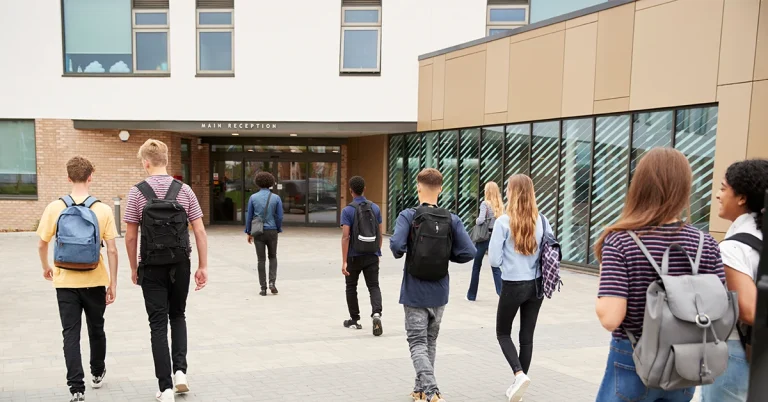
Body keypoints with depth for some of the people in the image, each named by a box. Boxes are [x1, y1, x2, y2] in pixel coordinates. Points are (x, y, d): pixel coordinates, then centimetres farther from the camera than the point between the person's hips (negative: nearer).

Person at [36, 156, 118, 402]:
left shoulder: (55, 208, -6)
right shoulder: (103, 210, -9)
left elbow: (42, 245, 1)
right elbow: (112, 250, -8)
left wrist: (46, 267, 20)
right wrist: (113, 282, 0)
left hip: (65, 281, 0)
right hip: (95, 281, 0)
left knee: (71, 334, 6)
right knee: (96, 329, 18)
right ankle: (97, 374, 38)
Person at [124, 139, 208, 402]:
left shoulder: (137, 192, -6)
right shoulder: (184, 190, -2)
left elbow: (131, 237, -4)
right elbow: (199, 231, -4)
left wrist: (134, 268, 9)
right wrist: (203, 267, 2)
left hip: (152, 267, -2)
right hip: (180, 265, 2)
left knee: (158, 325, 5)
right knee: (178, 317, 22)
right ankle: (180, 370, 10)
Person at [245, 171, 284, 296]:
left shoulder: (253, 197, -2)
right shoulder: (276, 198, -3)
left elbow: (249, 216, 0)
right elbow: (280, 217, -4)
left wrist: (248, 233, 9)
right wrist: (278, 230, 12)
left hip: (258, 232, 0)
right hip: (272, 232, 0)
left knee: (261, 260, 7)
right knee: (273, 257, 17)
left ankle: (263, 288, 8)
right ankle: (272, 282, 1)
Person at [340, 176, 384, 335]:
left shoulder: (348, 210, -10)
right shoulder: (375, 208, 2)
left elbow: (345, 237, -16)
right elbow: (380, 234, 7)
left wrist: (344, 261, -15)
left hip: (354, 256, -2)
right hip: (372, 256, 2)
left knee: (351, 287, 15)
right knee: (374, 286, 4)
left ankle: (354, 320, 24)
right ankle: (376, 313, -20)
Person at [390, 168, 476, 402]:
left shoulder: (408, 216, -12)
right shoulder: (452, 220, -3)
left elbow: (396, 245, -26)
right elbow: (469, 252, -10)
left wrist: (399, 253, -4)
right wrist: (446, 254, 7)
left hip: (414, 293, -3)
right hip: (439, 293, 4)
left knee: (418, 343, 4)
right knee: (430, 342, 19)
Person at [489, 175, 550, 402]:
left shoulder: (504, 221, -14)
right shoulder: (541, 221, -2)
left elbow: (494, 260, -12)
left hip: (513, 286, -4)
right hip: (537, 285, 4)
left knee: (503, 333, 14)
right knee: (527, 336, 14)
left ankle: (519, 375, -4)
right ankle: (519, 381, 22)